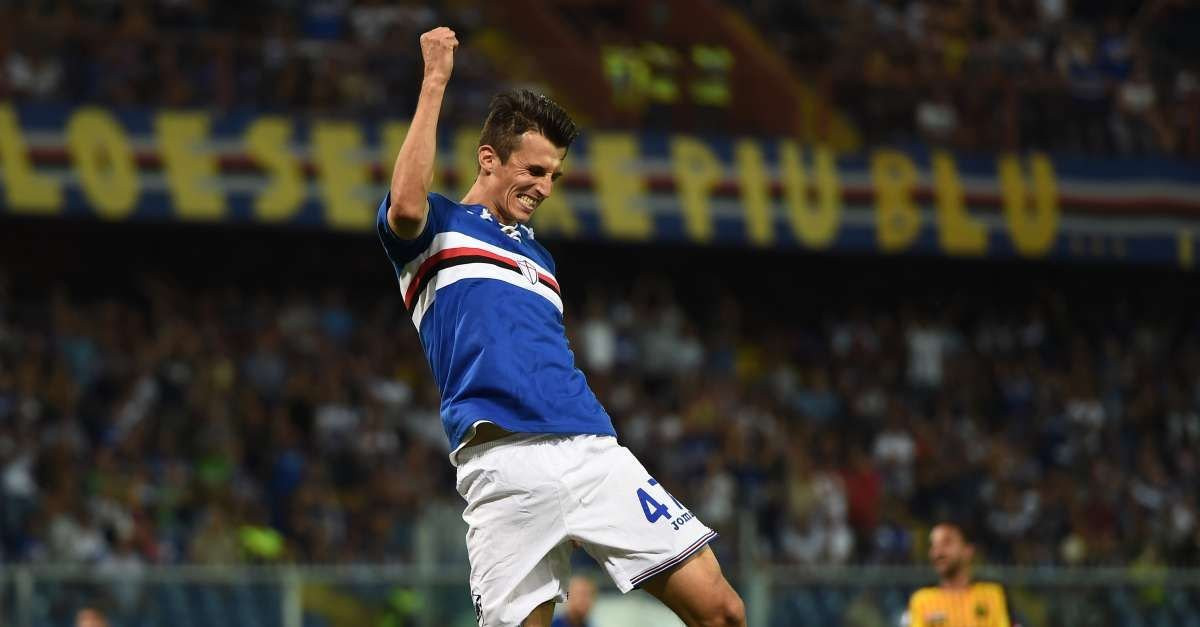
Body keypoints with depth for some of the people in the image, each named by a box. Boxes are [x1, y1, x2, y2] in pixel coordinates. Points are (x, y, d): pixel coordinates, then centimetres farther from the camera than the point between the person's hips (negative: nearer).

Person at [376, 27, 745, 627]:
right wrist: (435, 80, -9)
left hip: (593, 449, 6)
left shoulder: (537, 256, 30)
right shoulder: (439, 228, 10)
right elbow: (406, 203, -14)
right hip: (506, 462, -6)